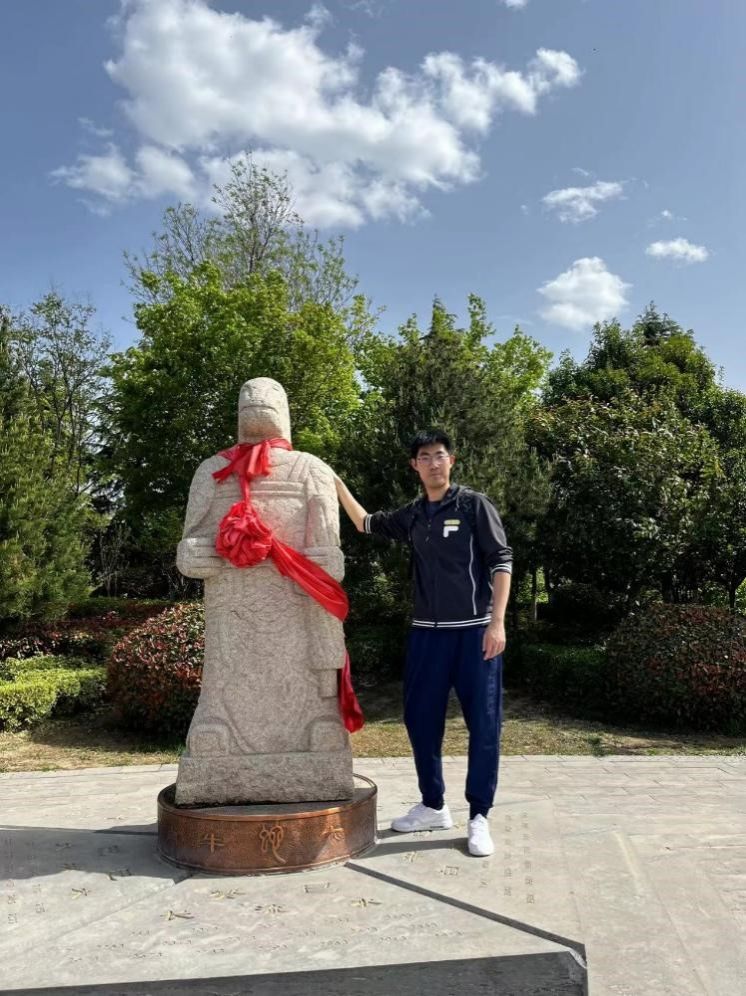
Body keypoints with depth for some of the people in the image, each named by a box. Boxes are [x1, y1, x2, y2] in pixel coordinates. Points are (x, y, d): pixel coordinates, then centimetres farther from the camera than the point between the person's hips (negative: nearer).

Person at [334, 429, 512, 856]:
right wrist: (336, 484, 16)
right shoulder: (412, 516, 10)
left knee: (484, 721, -1)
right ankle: (433, 806, 25)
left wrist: (497, 621, -15)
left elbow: (501, 562, -7)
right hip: (428, 632, 5)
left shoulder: (476, 505, -4)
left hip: (475, 630, -5)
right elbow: (366, 523, 26)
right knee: (421, 717, 10)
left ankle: (479, 817, 10)